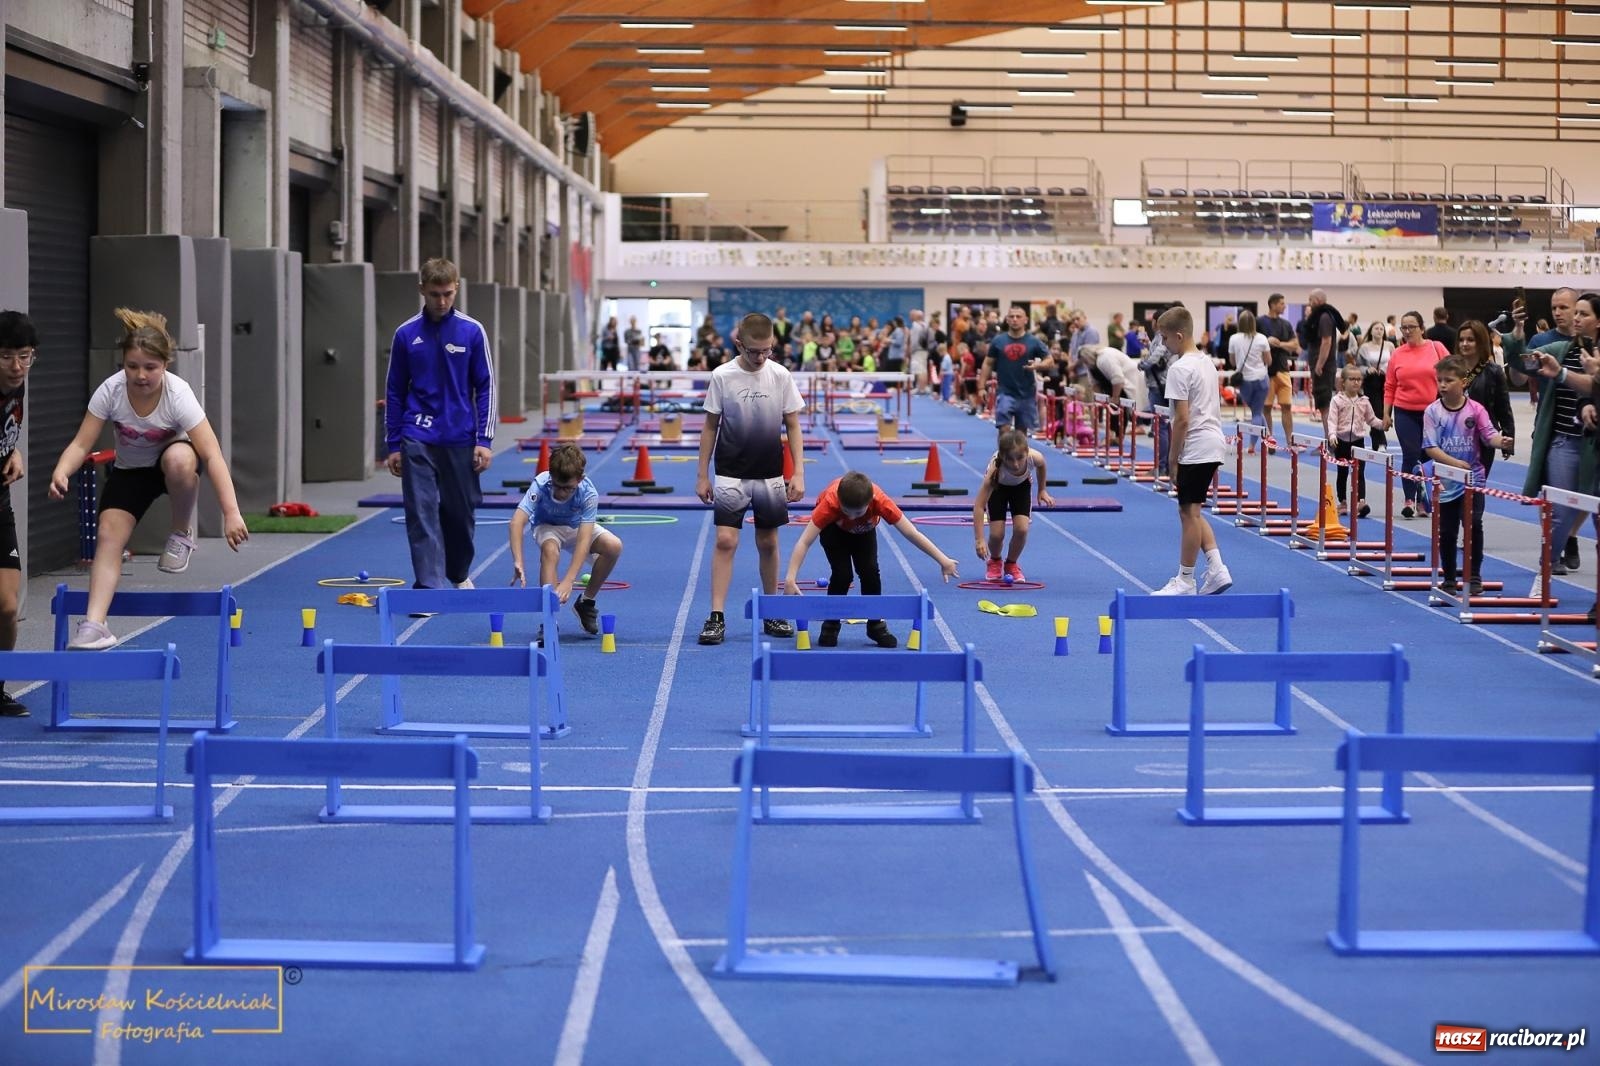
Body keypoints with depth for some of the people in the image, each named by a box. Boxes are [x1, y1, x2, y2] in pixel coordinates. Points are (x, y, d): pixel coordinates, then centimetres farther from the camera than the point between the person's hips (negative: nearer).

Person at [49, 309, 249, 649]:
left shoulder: (177, 394, -29)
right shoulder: (110, 391, -23)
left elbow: (212, 455, -33)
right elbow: (81, 444, -20)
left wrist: (231, 512, -42)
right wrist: (61, 472, -44)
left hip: (172, 460, -2)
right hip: (129, 470, 2)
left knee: (179, 459, -39)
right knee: (108, 534, -20)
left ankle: (182, 534, -13)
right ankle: (94, 624, -23)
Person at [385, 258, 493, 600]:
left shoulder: (472, 332, -1)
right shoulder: (406, 334, 1)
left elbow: (485, 388, 2)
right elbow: (394, 391, 7)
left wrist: (484, 440, -4)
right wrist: (393, 445, 5)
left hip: (460, 440, 0)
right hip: (417, 440, 0)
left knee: (461, 513, 11)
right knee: (421, 515, -7)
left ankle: (459, 574, 35)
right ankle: (429, 587, -6)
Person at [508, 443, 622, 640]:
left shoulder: (589, 493, -33)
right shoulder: (540, 485, -35)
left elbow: (583, 540, -40)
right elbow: (517, 521, -46)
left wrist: (568, 581, -50)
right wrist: (517, 562, -60)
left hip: (577, 528, 1)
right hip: (547, 527, -1)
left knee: (614, 546, -25)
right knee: (550, 549, -37)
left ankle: (586, 602, -3)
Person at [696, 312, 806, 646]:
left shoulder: (780, 376, -2)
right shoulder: (722, 376, -5)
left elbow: (793, 426, 3)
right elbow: (710, 427, 2)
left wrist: (799, 474, -3)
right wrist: (702, 475, 1)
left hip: (770, 475, 2)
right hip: (731, 475, -2)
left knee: (768, 543, 9)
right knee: (725, 541, -9)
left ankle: (771, 614, 21)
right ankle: (716, 617, -7)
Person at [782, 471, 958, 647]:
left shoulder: (880, 501, -40)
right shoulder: (830, 502, -43)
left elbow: (912, 534, -33)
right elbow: (804, 542, -44)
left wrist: (943, 561, -31)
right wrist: (791, 578, -52)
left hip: (864, 529, 2)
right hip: (833, 527, -1)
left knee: (870, 571, -17)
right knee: (842, 573, -20)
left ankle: (876, 625, 3)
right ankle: (830, 626, 0)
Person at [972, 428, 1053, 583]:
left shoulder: (1035, 458, -37)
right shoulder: (995, 469, -44)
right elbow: (979, 505, -44)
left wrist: (1042, 491, 6)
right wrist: (979, 540, -51)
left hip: (1021, 486, 2)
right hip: (998, 486, -2)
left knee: (1021, 529, -16)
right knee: (997, 533, -14)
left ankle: (1011, 564, 14)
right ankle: (995, 562, 22)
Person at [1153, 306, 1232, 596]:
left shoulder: (1180, 369, -15)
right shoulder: (1207, 362, 13)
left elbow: (1182, 419, -18)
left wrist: (1173, 459, -11)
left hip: (1195, 449, -9)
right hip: (1214, 444, 9)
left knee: (1189, 512, -2)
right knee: (1193, 511, 16)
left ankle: (1185, 581, 5)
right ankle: (1216, 569, 6)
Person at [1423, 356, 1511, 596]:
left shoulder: (1475, 409, -4)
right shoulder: (1432, 411, -5)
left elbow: (1489, 435, -9)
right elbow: (1430, 447, -10)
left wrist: (1500, 441, -32)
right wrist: (1454, 463, -20)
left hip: (1473, 480, -1)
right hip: (1445, 482, 1)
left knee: (1473, 524, -13)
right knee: (1446, 531, 7)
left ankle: (1475, 576, 0)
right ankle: (1449, 579, 21)